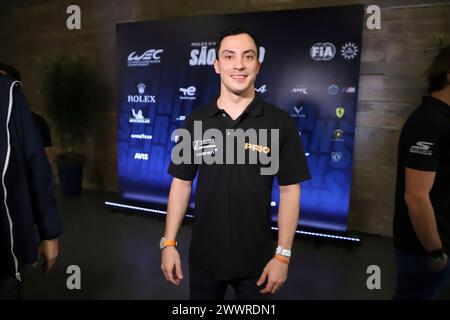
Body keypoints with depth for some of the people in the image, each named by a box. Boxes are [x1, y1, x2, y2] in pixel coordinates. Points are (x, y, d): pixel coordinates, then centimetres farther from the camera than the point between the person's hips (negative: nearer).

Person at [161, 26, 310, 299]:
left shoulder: (280, 123, -9)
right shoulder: (196, 121, -3)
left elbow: (290, 190, -7)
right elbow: (182, 182, 1)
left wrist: (283, 255, -8)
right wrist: (169, 243, -2)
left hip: (256, 259, -2)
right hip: (203, 256, 2)